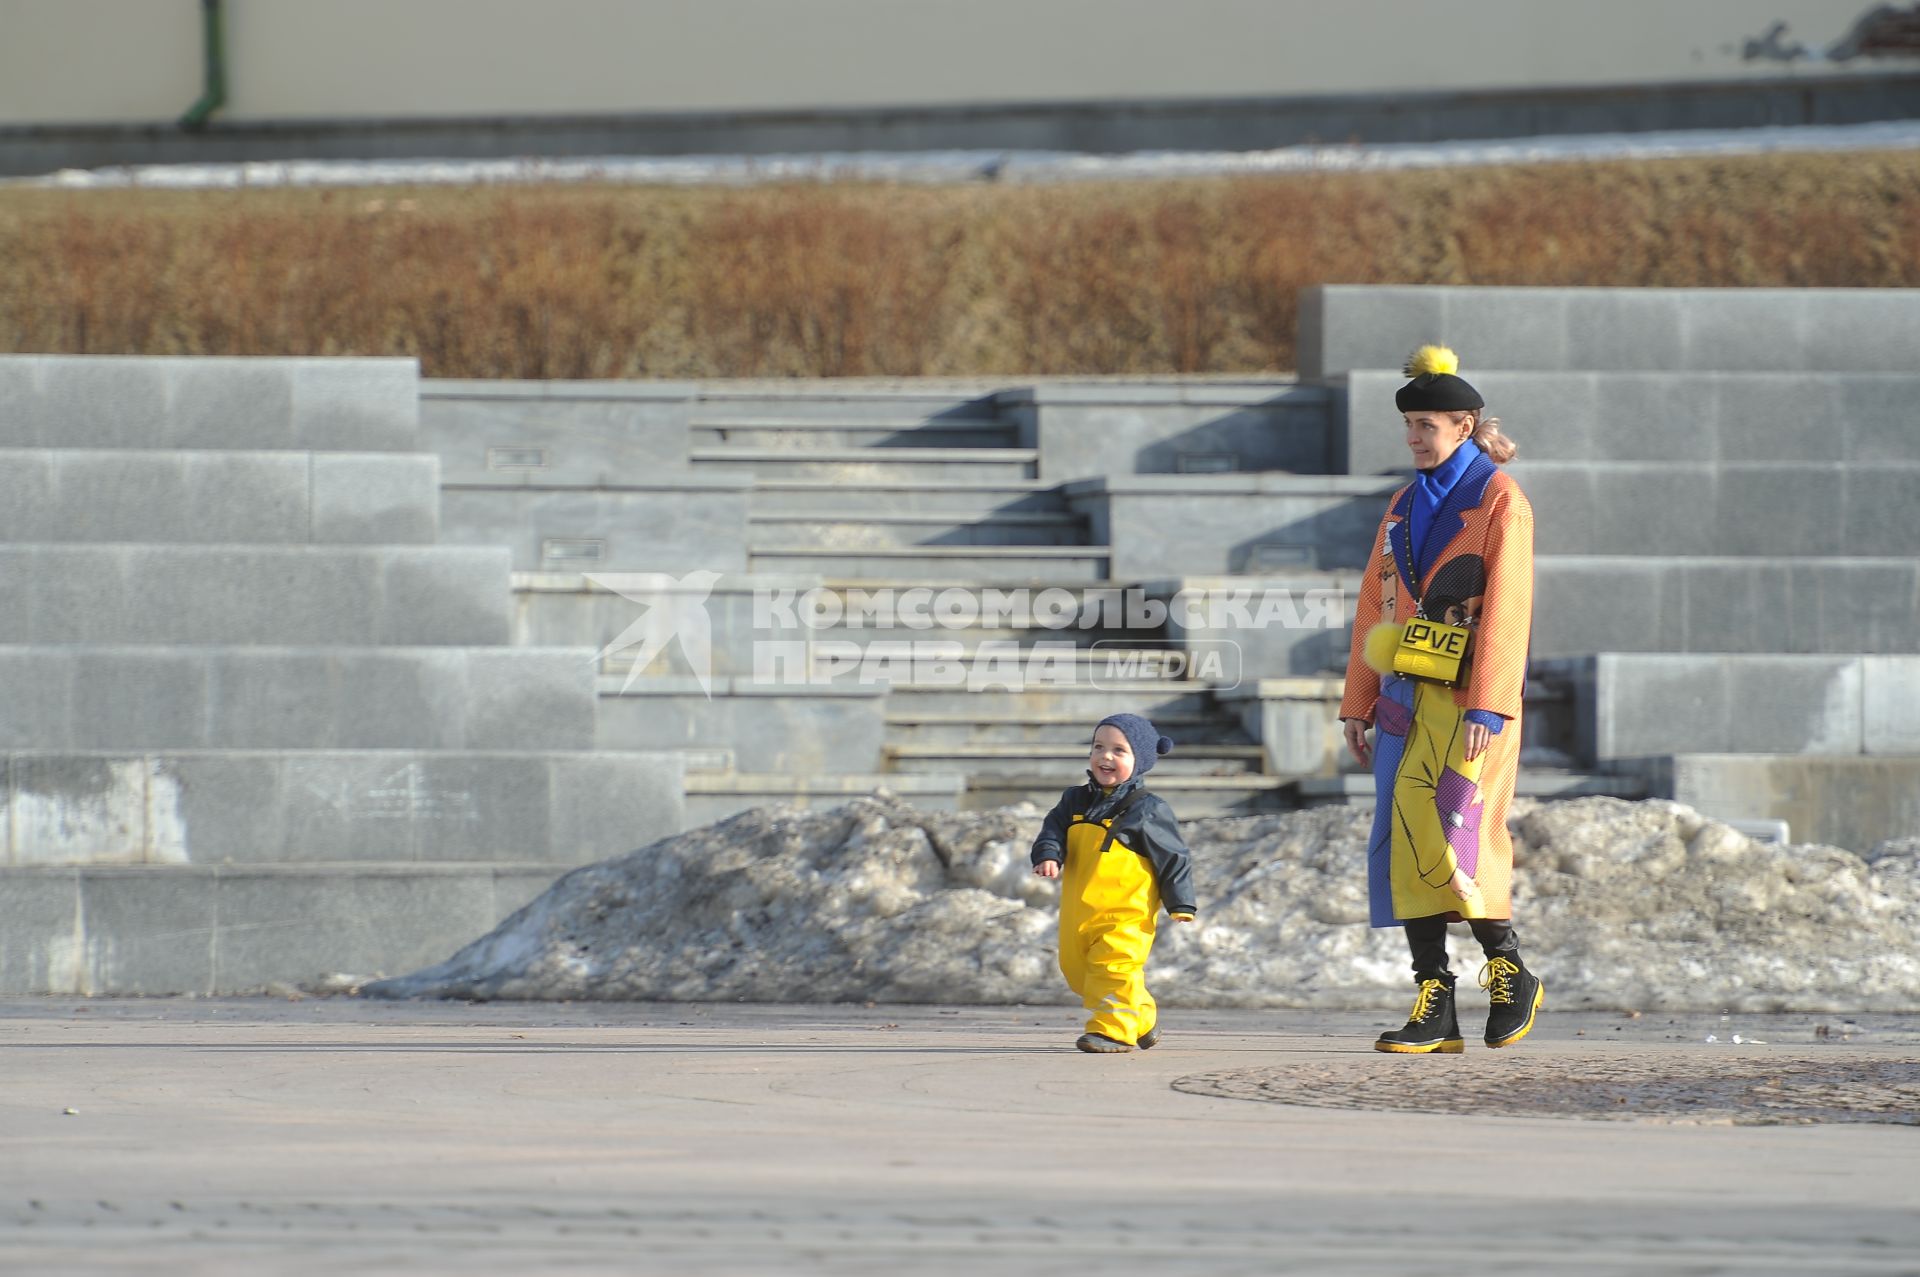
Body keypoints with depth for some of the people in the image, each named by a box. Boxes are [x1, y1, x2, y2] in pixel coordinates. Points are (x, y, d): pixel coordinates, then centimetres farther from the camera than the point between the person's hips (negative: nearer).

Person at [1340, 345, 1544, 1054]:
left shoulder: (1499, 501, -5)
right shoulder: (1406, 505, 17)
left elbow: (1506, 610, -12)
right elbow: (1375, 604, 18)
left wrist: (1487, 707, -20)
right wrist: (1359, 703, 13)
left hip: (1467, 698, -7)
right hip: (1406, 694, 7)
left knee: (1449, 834, -15)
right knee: (1399, 843, 0)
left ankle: (1509, 972, 4)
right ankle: (1435, 1009, 1)